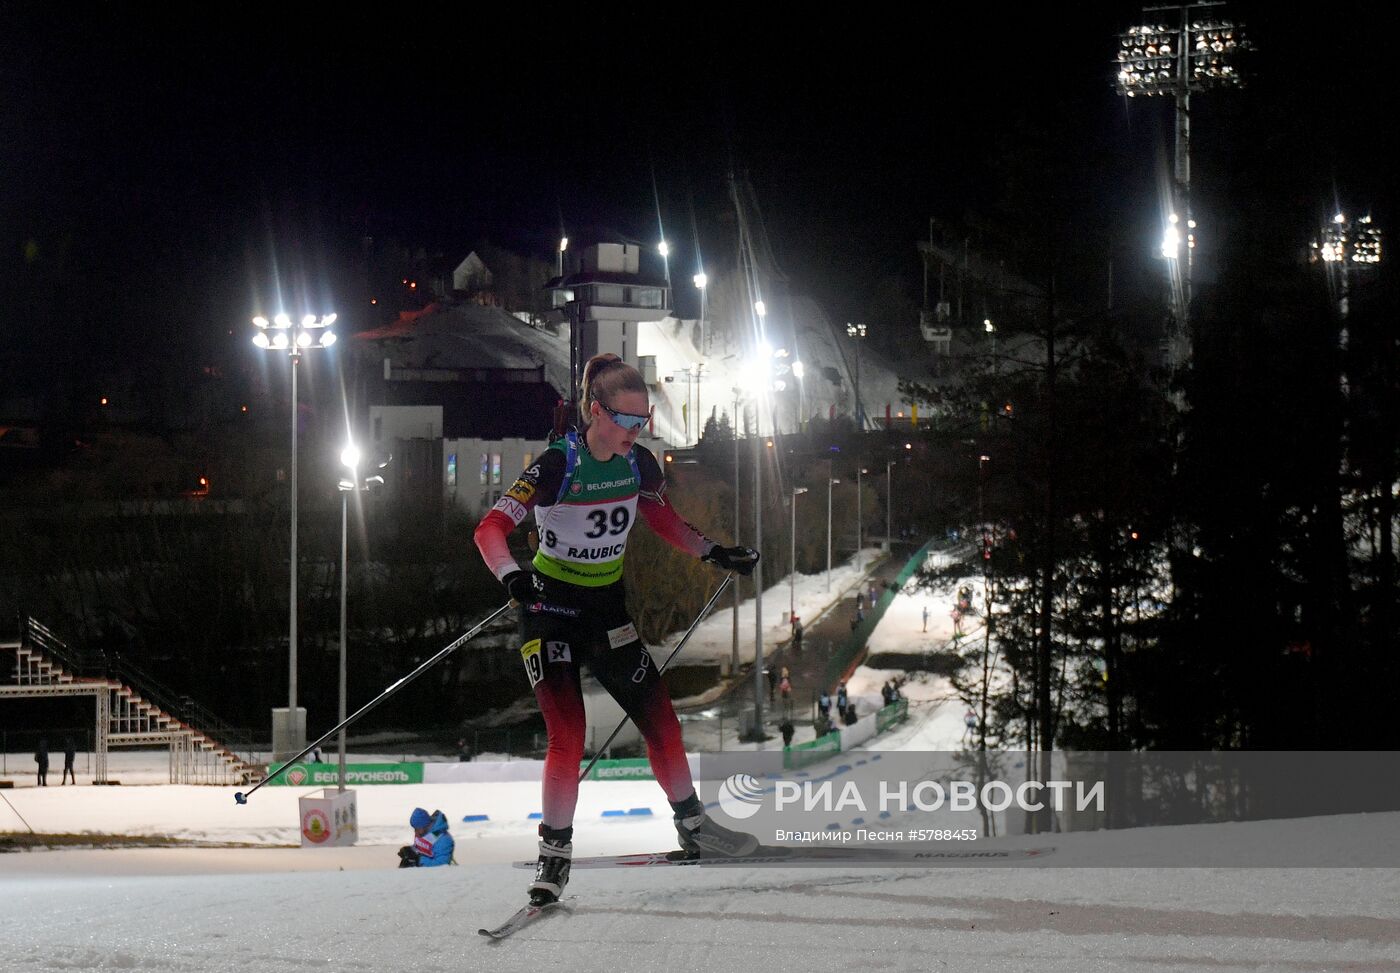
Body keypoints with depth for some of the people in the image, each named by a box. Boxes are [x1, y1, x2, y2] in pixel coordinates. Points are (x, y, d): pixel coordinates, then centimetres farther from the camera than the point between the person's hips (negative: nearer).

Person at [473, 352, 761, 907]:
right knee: (567, 736, -14)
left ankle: (692, 825, 23)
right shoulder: (557, 465, -22)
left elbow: (665, 523, 15)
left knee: (658, 717, 4)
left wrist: (713, 554, 2)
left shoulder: (638, 463, -4)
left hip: (608, 609, 5)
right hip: (551, 608, -5)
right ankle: (555, 854, 0)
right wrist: (512, 576, -45)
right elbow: (491, 529, -27)